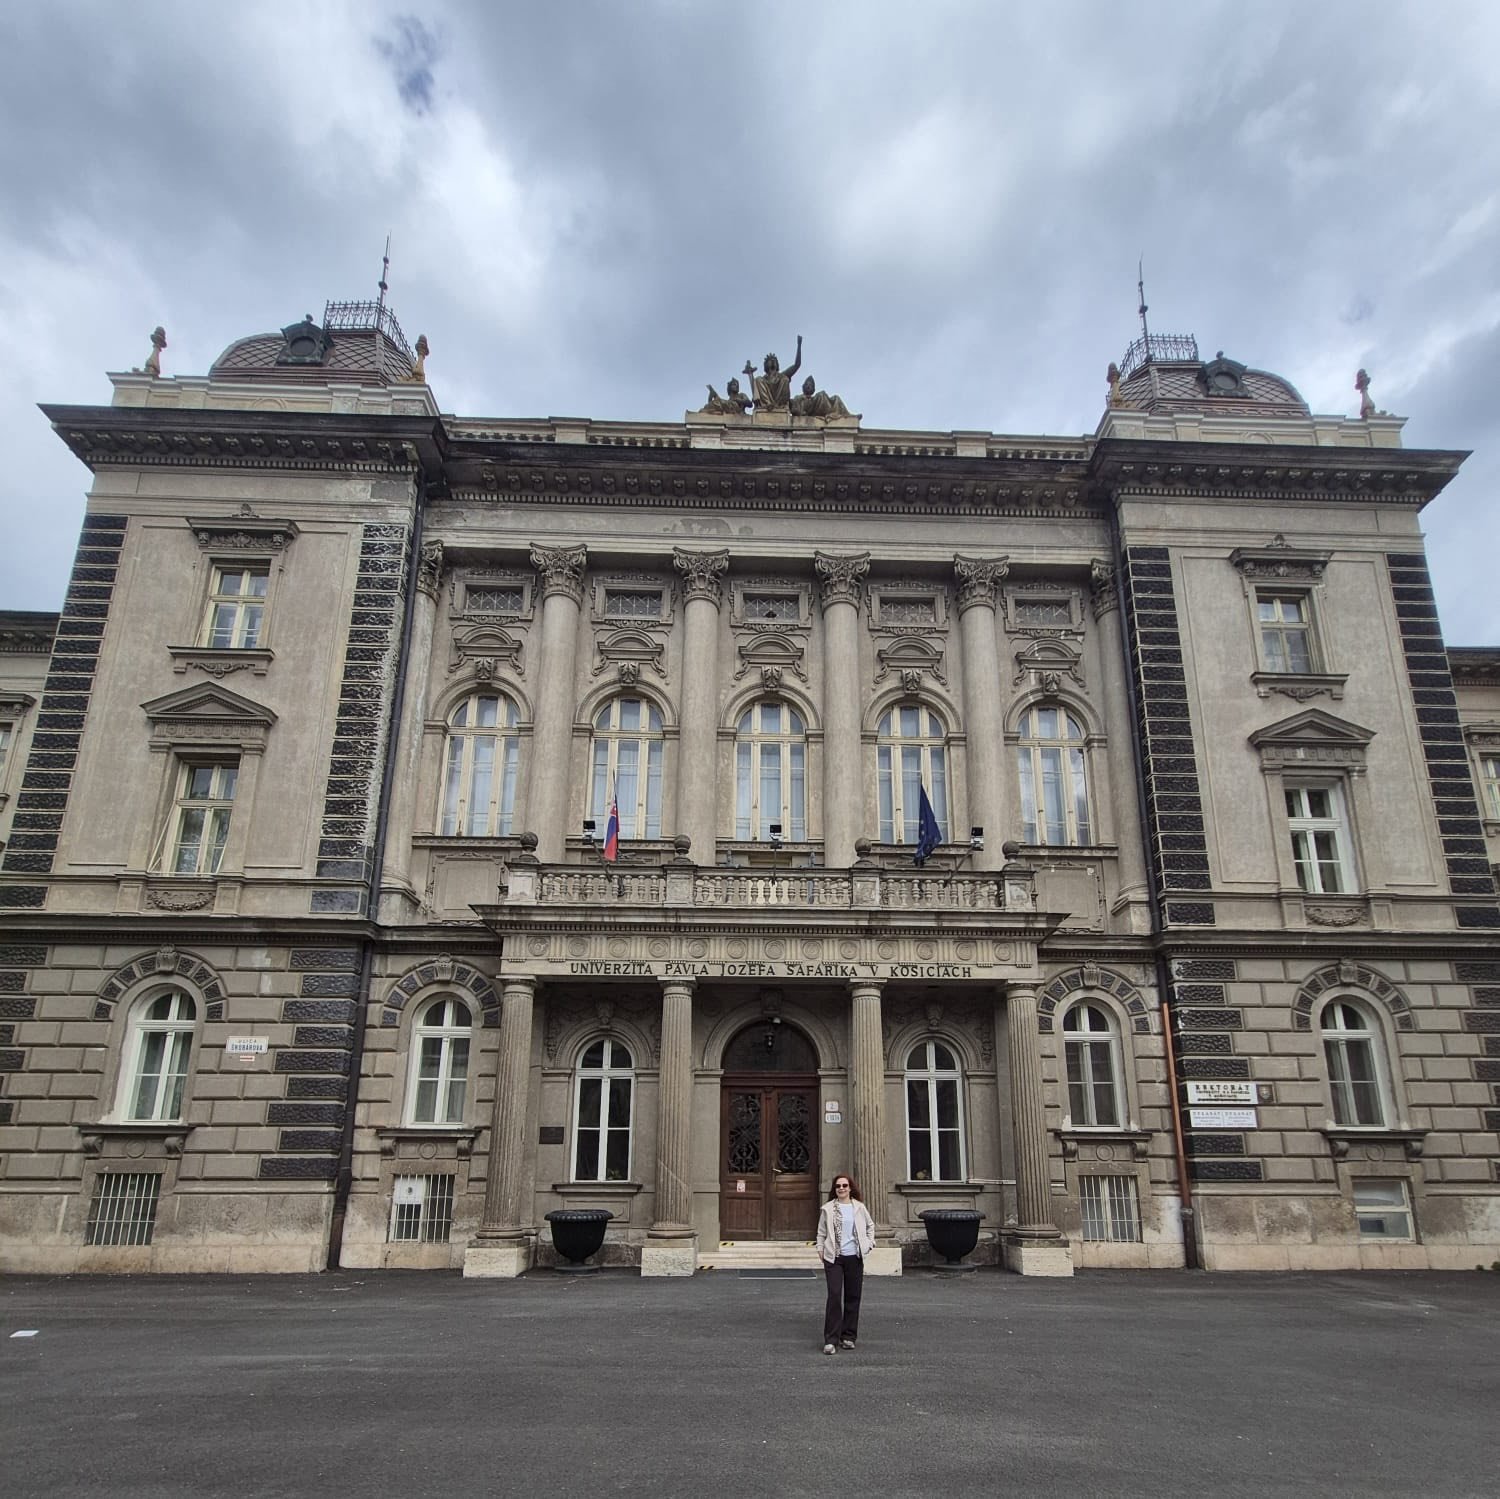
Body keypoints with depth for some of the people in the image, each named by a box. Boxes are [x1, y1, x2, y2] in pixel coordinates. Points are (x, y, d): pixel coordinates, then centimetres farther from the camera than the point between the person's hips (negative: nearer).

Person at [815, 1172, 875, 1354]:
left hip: (854, 1257, 3)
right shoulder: (828, 1208, 0)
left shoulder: (859, 1207, 6)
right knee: (834, 1296, -10)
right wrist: (821, 1251, -3)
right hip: (834, 1258, -2)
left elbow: (870, 1225, 22)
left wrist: (869, 1243, 12)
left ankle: (848, 1337, 18)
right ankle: (830, 1339, -5)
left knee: (853, 1297, 6)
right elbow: (821, 1233, 6)